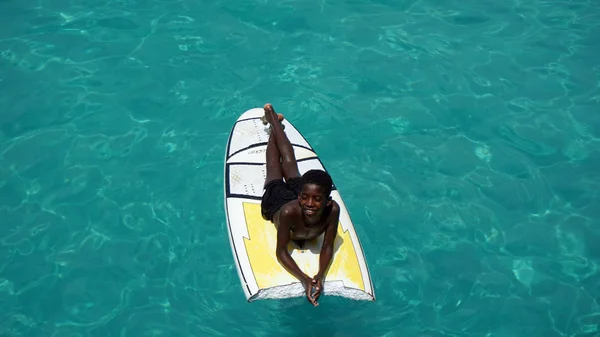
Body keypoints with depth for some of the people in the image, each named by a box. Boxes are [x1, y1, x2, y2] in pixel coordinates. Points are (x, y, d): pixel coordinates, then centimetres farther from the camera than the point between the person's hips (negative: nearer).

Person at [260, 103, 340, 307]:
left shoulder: (333, 210, -45)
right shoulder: (289, 212, -52)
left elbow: (328, 247, -35)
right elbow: (280, 251, -42)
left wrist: (320, 275, -54)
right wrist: (304, 279, -57)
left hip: (295, 189, 2)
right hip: (276, 198, -1)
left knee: (290, 164, 33)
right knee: (274, 170, 32)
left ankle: (276, 121, 61)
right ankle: (272, 122, 61)